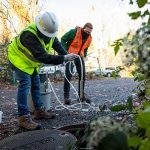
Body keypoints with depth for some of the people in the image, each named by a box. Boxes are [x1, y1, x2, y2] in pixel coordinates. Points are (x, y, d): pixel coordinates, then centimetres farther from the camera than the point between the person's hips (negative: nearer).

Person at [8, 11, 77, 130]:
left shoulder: (49, 32, -13)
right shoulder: (29, 35, -39)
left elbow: (57, 44, 5)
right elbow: (42, 57, -45)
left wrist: (66, 55, -9)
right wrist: (63, 58, -45)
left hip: (32, 62, 8)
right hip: (19, 59, -8)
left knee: (36, 85, 11)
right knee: (25, 84, -19)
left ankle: (39, 111, 23)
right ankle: (24, 118, -16)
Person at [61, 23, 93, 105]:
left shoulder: (89, 38, 2)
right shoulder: (73, 32, -17)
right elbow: (63, 40, -11)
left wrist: (84, 55, 4)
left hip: (80, 57, 6)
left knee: (82, 75, 4)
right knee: (68, 74, -14)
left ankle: (81, 96, 17)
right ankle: (66, 97, -6)